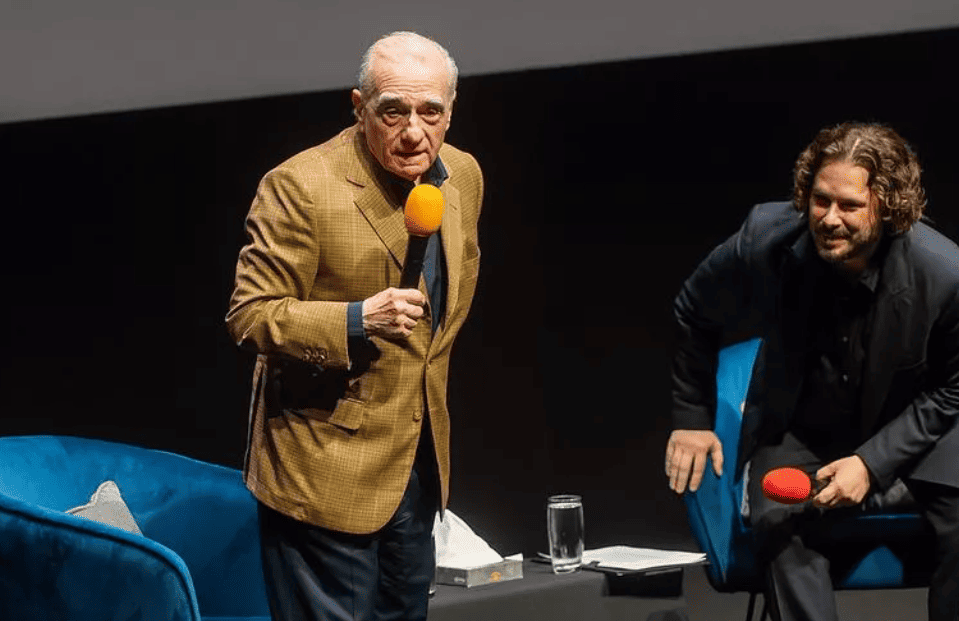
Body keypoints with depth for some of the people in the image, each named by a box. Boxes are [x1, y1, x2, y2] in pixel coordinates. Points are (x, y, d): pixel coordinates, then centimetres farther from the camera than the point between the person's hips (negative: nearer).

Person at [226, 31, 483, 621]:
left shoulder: (464, 176, 4)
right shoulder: (298, 187, -18)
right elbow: (250, 316, -17)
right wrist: (356, 321, -31)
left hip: (421, 458, 7)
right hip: (325, 467, -7)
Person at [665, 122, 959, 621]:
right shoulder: (766, 240, -22)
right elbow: (693, 316, 0)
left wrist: (872, 462, -20)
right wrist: (691, 418, 3)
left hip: (911, 424, 0)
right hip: (800, 426, 1)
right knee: (780, 520, -29)